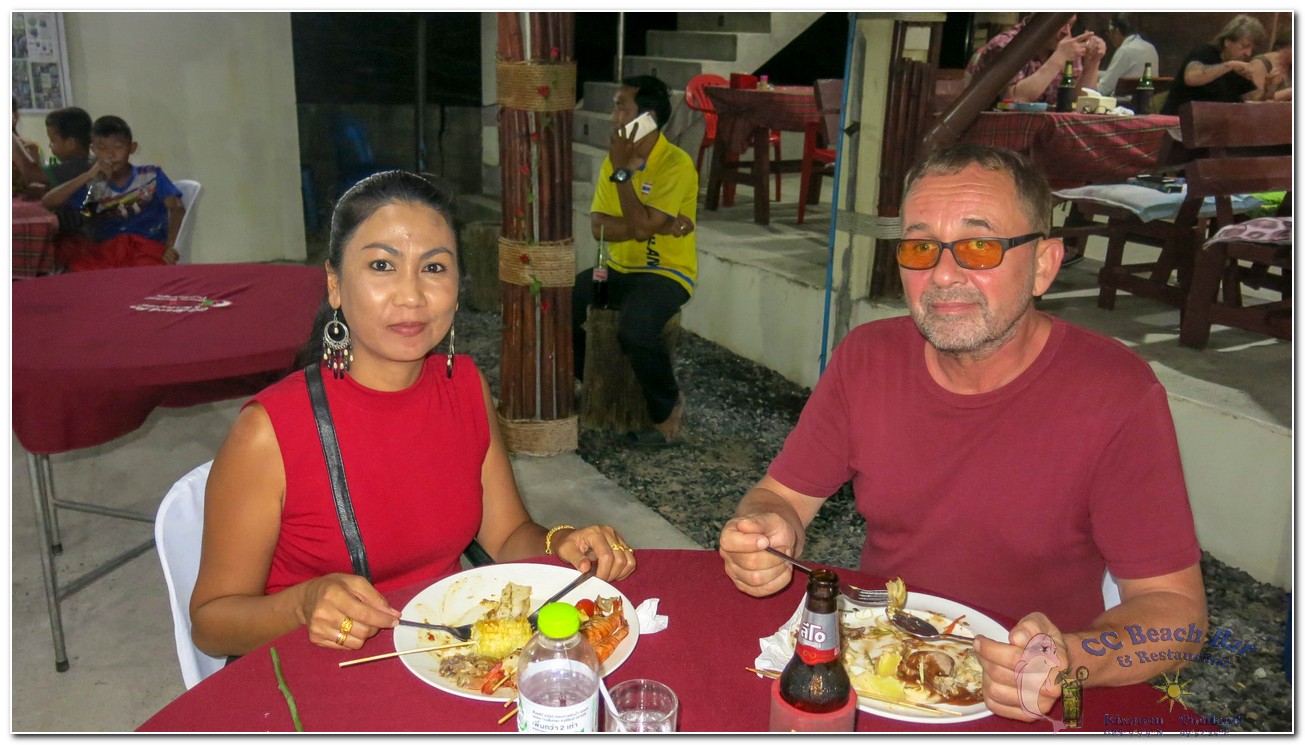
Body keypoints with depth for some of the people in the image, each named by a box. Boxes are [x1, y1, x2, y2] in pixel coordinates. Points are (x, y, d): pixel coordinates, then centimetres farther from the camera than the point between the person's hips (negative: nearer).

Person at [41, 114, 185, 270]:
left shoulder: (151, 176, 11)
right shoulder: (93, 185, 17)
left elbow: (176, 208, -2)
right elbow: (47, 203, 9)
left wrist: (171, 246, -20)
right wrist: (87, 176, 0)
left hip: (147, 246, -3)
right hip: (106, 250, 3)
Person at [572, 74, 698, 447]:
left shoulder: (676, 164, -15)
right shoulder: (615, 159, 6)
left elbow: (642, 225, -24)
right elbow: (599, 226, -5)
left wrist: (622, 171, -19)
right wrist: (655, 227, -20)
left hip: (667, 272, -7)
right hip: (620, 268, 7)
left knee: (634, 330, -34)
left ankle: (668, 406, -5)